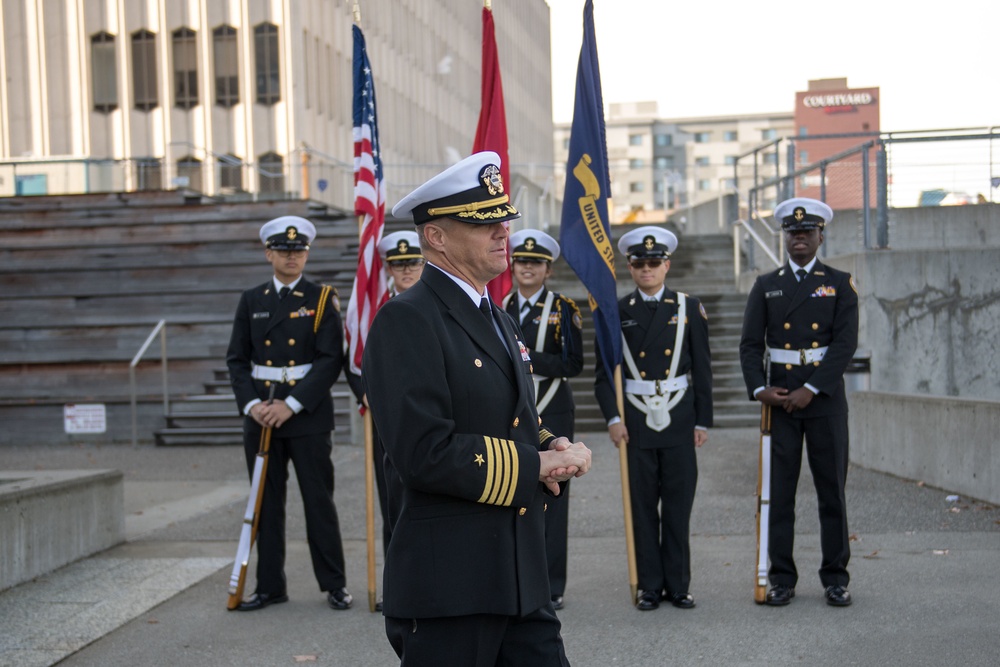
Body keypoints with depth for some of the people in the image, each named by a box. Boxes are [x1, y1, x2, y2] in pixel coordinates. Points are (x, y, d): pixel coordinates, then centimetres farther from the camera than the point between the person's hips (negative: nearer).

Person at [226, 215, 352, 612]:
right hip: (260, 415, 3)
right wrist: (251, 404, -8)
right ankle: (270, 585, 18)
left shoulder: (322, 300, -1)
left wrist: (291, 404, -15)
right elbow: (237, 359, 8)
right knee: (266, 502, 8)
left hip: (308, 416, -3)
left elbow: (331, 360, -8)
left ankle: (334, 584, 11)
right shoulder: (251, 301, 10)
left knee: (319, 500, 1)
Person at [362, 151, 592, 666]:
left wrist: (557, 450, 2)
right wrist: (536, 466, -15)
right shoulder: (406, 322, -13)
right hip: (447, 589, -8)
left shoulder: (498, 321, 17)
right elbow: (425, 454, -23)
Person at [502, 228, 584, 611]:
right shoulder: (499, 308, 12)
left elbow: (573, 364, -9)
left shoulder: (563, 309, 0)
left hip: (552, 418, -3)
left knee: (552, 500, -1)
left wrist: (528, 357, -18)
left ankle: (552, 588, 6)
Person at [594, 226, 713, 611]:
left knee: (678, 504, 4)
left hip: (679, 418, 0)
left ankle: (678, 585, 13)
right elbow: (604, 374, 4)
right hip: (636, 420, 0)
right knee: (643, 506, 4)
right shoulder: (617, 314, 5)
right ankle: (650, 586, 13)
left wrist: (703, 421, 2)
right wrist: (612, 418, -8)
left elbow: (702, 369, 6)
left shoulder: (689, 308, 6)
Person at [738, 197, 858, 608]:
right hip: (779, 399, 1)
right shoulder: (765, 286, 10)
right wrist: (759, 388, -11)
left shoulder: (840, 284, 5)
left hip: (825, 397, -1)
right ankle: (781, 579, 9)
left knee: (832, 489, 3)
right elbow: (750, 344, 5)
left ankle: (836, 578, 12)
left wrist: (811, 389, -14)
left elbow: (845, 343, -6)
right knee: (778, 490, 2)